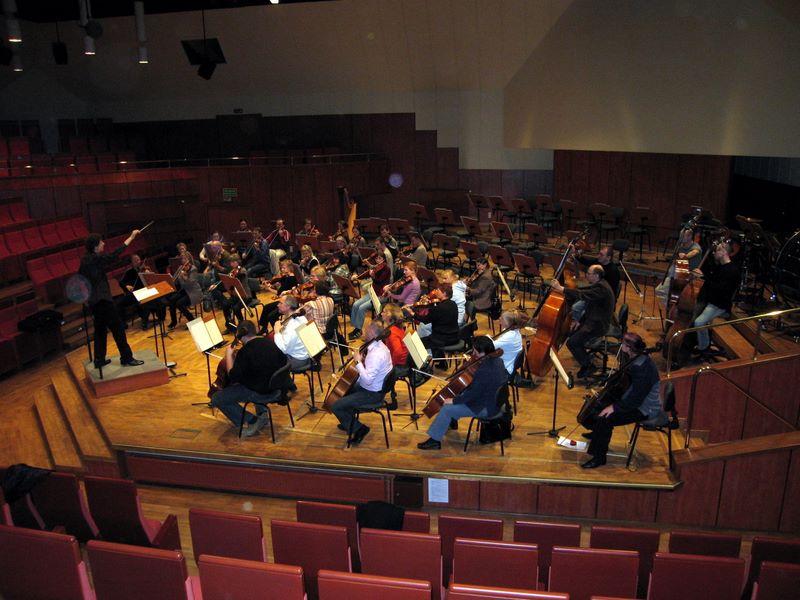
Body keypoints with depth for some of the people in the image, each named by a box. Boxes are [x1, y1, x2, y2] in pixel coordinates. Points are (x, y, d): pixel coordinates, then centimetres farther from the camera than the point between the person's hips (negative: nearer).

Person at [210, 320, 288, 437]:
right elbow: (283, 362, 14)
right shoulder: (270, 343, -2)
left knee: (216, 399, 3)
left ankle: (252, 421, 0)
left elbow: (233, 377, -17)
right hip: (274, 386, 7)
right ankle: (262, 413, 24)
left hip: (258, 392, -7)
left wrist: (228, 355, -6)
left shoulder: (244, 352, -22)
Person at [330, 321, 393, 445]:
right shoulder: (379, 346, -1)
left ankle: (359, 428, 3)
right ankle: (349, 422, 38)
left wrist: (358, 362, -29)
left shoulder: (376, 354, -32)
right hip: (374, 387, 10)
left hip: (372, 394, -10)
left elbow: (367, 380, -35)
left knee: (336, 406, -10)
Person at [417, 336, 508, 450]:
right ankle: (452, 421, 43)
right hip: (494, 399, 10)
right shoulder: (497, 360, -4)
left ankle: (434, 440, 8)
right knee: (460, 392, 25)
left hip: (486, 408, -10)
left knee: (446, 409, -7)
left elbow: (473, 394, -25)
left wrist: (454, 400, -12)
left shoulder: (484, 370, -33)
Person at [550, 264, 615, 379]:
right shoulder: (598, 285, 8)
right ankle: (585, 358, 25)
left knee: (571, 342, -16)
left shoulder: (601, 288, -24)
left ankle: (589, 366, 0)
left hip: (598, 324, -10)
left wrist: (561, 288, -37)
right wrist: (580, 321, 7)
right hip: (592, 320, 10)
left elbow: (582, 294, -37)